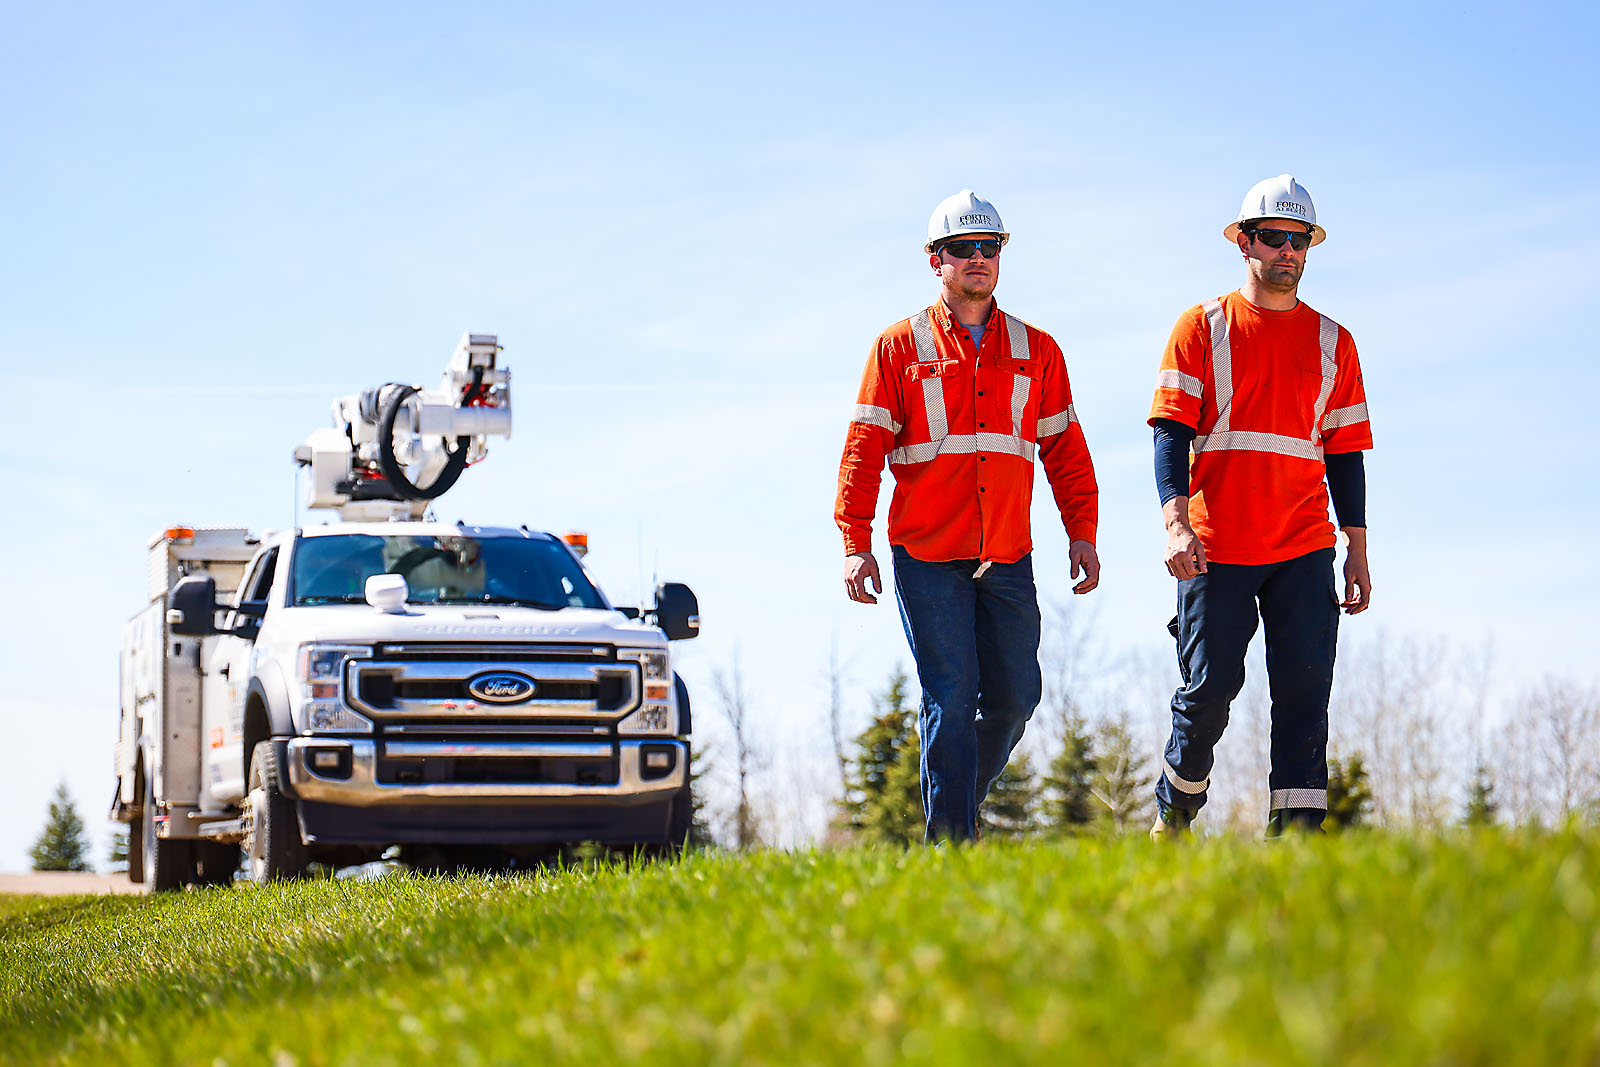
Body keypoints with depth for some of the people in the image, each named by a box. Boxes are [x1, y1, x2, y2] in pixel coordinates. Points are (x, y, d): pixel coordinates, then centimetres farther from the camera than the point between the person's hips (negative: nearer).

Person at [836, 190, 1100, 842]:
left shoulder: (1036, 351, 13)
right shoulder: (900, 347, 4)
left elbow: (1065, 451, 13)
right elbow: (863, 450, 0)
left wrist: (1082, 533, 3)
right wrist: (856, 543, -8)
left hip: (1008, 560, 3)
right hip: (927, 556, -3)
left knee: (1015, 694, 1)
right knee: (951, 695, -9)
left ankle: (959, 798, 25)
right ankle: (952, 845, -5)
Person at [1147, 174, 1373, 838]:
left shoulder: (1332, 343, 13)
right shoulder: (1202, 328, 4)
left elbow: (1345, 452, 14)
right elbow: (1171, 430, -3)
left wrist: (1358, 551, 9)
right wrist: (1176, 521, -16)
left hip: (1304, 549, 2)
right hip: (1215, 548, -2)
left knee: (1304, 690, -6)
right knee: (1209, 689, -2)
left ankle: (1294, 834, -4)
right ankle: (1172, 815, 19)